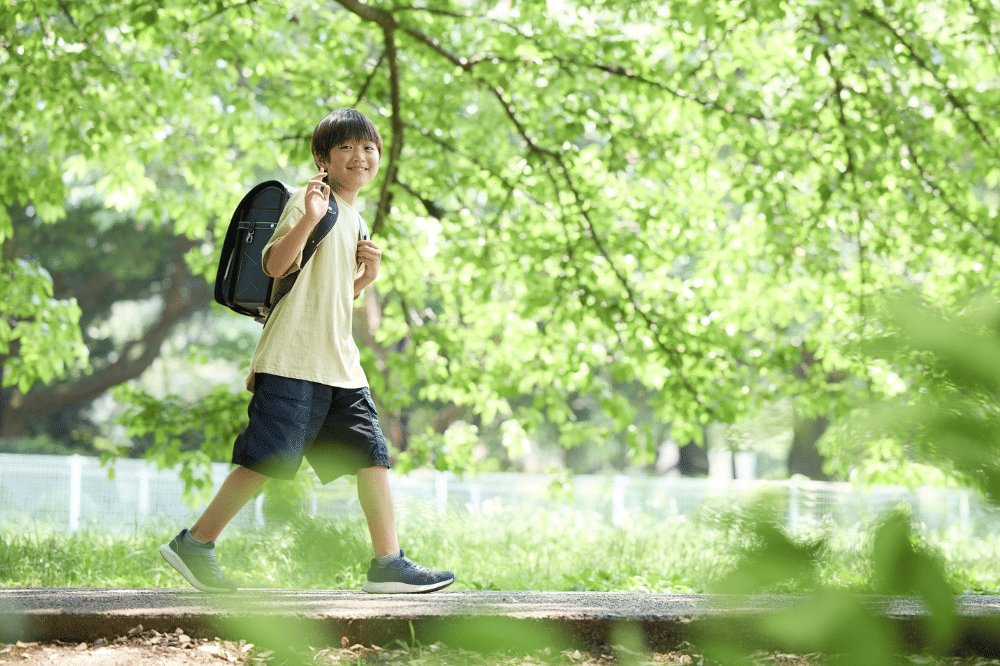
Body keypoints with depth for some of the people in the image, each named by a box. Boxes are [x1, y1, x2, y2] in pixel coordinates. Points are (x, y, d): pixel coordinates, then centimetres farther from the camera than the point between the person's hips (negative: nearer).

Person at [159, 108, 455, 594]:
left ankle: (388, 564, 5)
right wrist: (308, 219, -31)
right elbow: (275, 265, -17)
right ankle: (193, 545, 1)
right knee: (268, 458, -10)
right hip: (293, 359, -8)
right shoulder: (313, 200, -5)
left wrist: (366, 275, 9)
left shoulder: (355, 222, 22)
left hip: (340, 365, 8)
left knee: (373, 457, 1)